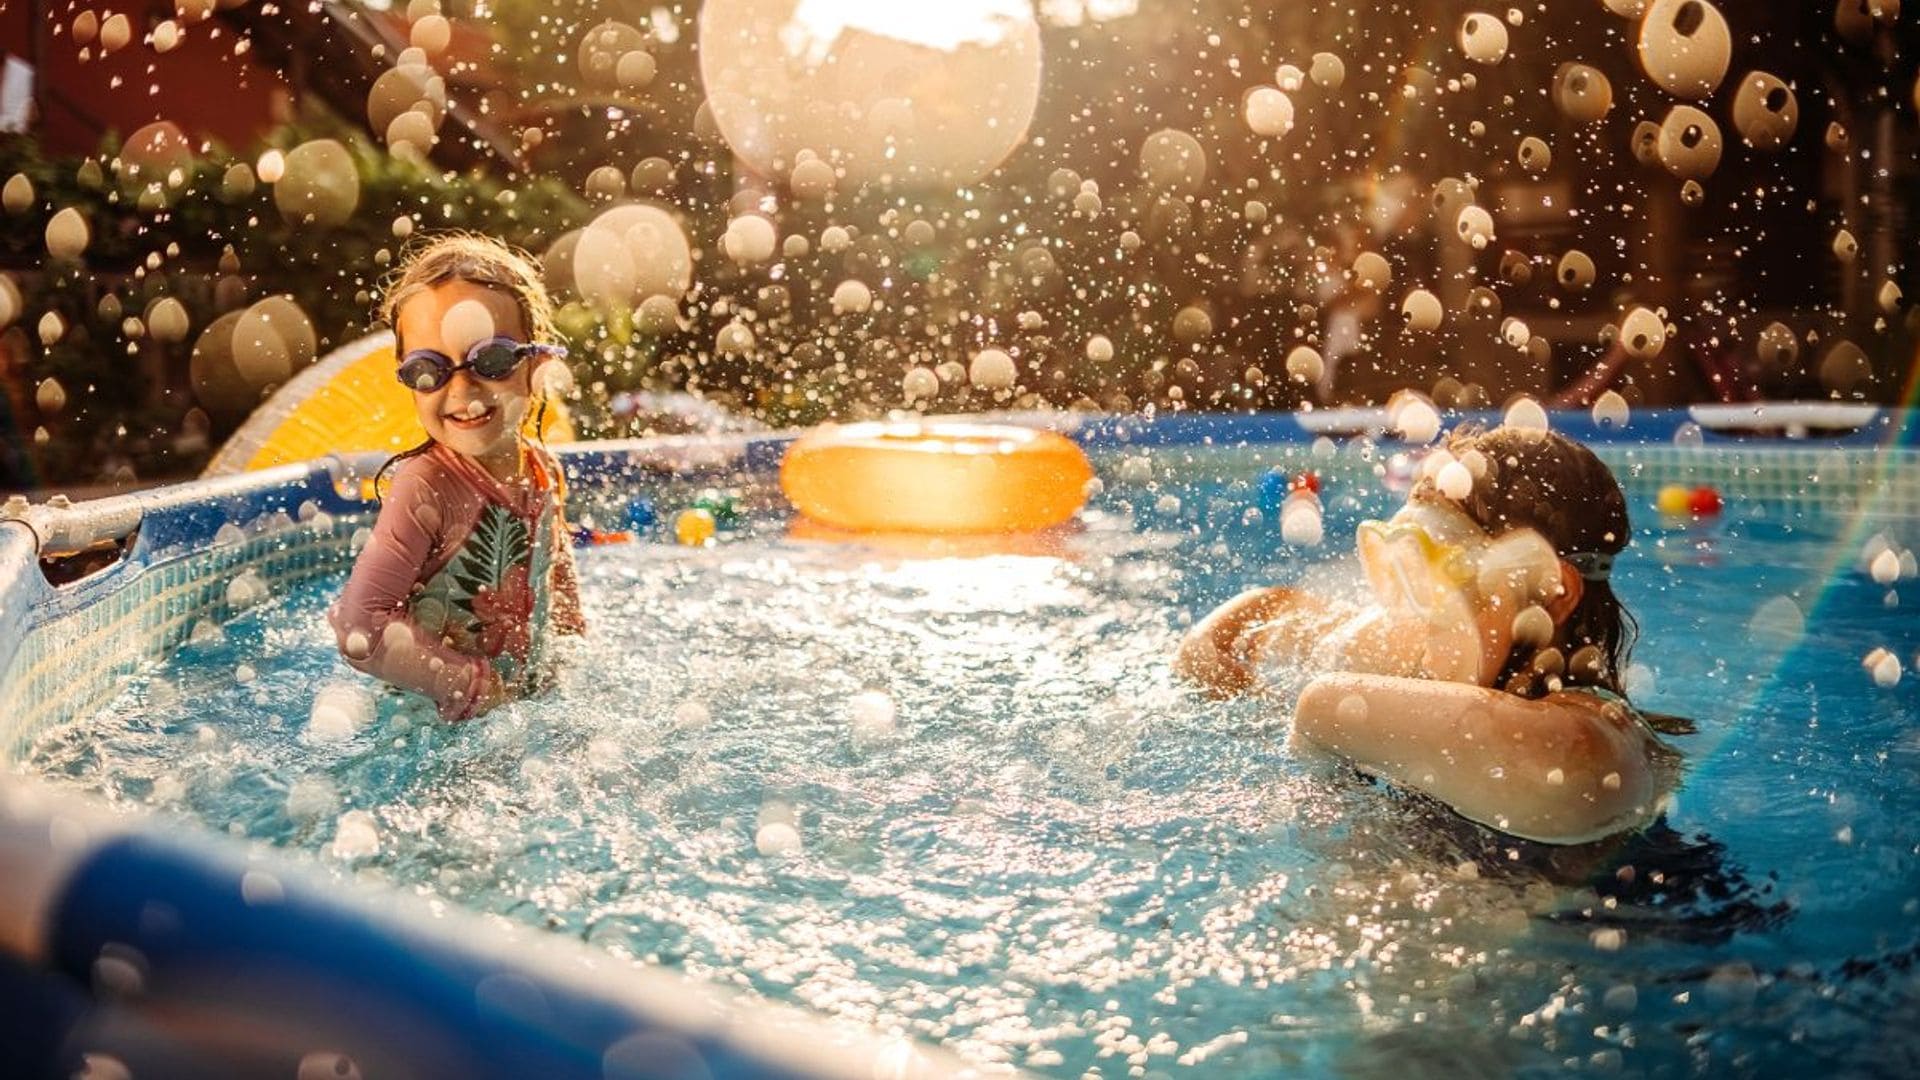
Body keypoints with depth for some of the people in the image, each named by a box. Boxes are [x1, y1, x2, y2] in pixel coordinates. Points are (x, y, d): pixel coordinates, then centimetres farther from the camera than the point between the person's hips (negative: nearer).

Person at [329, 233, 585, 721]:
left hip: (532, 703, 6)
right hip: (434, 718, -5)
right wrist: (473, 686, -21)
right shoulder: (425, 488, -22)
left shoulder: (544, 471, -3)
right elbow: (360, 626, -27)